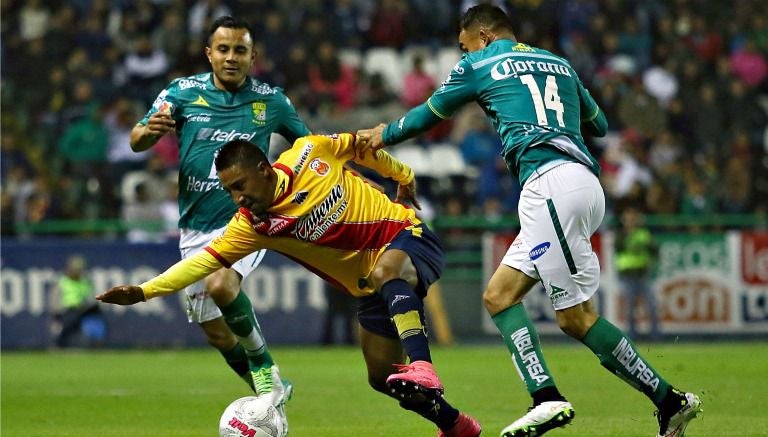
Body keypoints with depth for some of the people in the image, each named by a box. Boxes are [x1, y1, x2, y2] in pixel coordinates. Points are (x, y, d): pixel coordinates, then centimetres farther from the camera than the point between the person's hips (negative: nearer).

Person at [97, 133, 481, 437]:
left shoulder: (310, 154, -14)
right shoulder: (252, 225, -11)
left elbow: (357, 145, 5)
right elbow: (205, 260, -17)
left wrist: (403, 175, 18)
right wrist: (144, 291, -27)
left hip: (408, 235, -4)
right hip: (371, 285, 5)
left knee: (386, 270, -39)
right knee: (381, 377, 2)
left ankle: (422, 367, -50)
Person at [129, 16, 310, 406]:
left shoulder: (270, 100, 0)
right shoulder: (184, 92, -1)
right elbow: (136, 142, -7)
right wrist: (149, 130, -30)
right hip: (196, 227, 3)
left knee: (220, 285, -31)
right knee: (215, 332, 6)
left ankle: (263, 365, -11)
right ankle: (269, 392, 27)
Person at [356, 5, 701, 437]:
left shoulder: (479, 64, 10)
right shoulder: (558, 63, 26)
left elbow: (428, 115, 23)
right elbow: (599, 124, 36)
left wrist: (383, 135, 41)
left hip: (551, 182, -8)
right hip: (585, 183, 8)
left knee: (576, 316, -8)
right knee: (499, 295, 7)